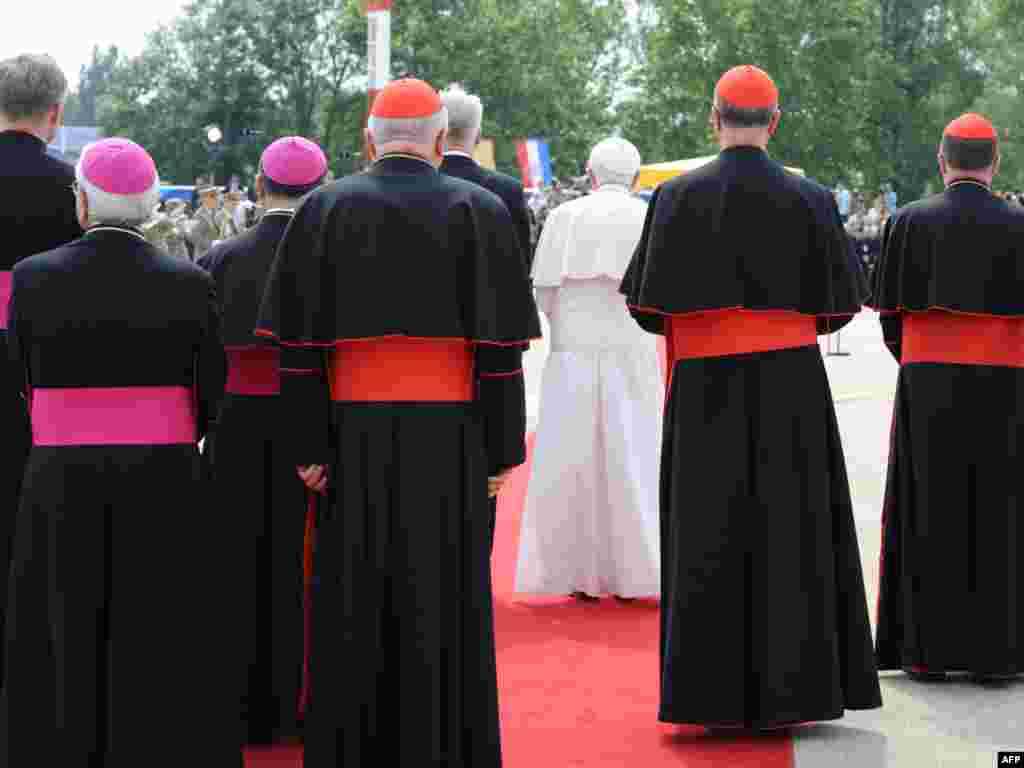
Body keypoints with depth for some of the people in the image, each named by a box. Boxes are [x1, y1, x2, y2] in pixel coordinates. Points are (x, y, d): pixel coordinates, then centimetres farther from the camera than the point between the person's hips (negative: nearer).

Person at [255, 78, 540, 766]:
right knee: (442, 596, 6)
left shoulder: (325, 210, 2)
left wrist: (307, 446, -1)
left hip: (355, 431, 1)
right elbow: (500, 342, -7)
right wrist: (501, 450, -3)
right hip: (448, 434, -1)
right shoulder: (478, 211, -2)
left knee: (356, 594, 10)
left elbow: (299, 340, -3)